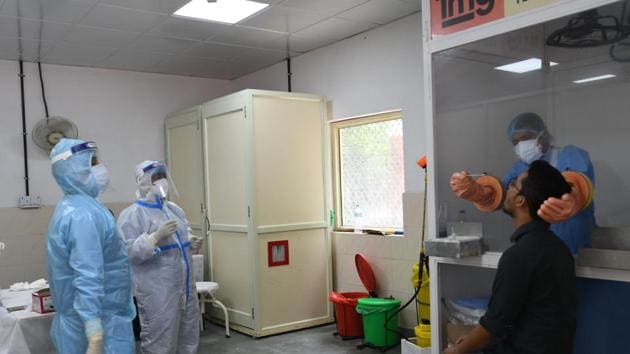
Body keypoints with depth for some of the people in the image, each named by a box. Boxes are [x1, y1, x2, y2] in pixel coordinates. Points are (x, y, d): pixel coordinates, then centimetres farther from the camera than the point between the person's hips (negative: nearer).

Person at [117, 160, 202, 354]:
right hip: (157, 293, -7)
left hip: (186, 287, 7)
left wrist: (193, 244, 1)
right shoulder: (131, 215, -10)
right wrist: (156, 236, -26)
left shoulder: (174, 209, 13)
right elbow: (128, 253, -18)